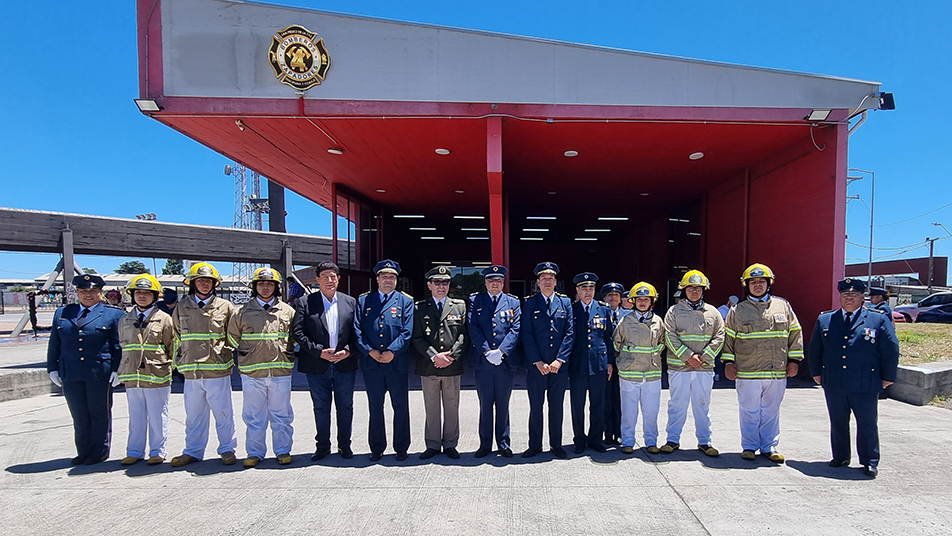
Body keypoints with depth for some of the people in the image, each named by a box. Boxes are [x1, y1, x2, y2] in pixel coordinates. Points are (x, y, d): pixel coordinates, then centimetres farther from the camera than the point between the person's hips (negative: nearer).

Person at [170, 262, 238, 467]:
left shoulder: (225, 307, 2)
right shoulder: (181, 308, 10)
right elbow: (177, 338, 22)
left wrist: (226, 353, 6)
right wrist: (180, 360, 17)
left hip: (218, 370, -2)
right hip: (191, 372, 2)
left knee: (223, 413, 4)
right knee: (194, 415, 12)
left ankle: (227, 450, 17)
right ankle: (193, 451, 25)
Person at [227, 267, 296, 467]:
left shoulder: (287, 311, 6)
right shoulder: (242, 312, 4)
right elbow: (232, 337, 17)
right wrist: (246, 355, 13)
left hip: (281, 372, 0)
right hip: (251, 374, 0)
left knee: (281, 416, 8)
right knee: (253, 417, 8)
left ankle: (283, 451, 19)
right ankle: (255, 452, 21)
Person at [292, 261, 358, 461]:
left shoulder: (350, 302, 7)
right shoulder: (305, 302, 1)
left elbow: (357, 332, 5)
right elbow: (298, 332, -5)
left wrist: (348, 351, -11)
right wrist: (319, 352, -13)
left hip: (345, 364, 1)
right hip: (317, 366, -1)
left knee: (345, 407, 10)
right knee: (321, 408, 10)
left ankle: (344, 445, 25)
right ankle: (322, 446, 25)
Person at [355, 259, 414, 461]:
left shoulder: (406, 301, 6)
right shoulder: (363, 301, 11)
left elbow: (407, 331, -3)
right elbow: (357, 330, 3)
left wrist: (392, 351, -14)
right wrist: (369, 350, -10)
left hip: (397, 363, -1)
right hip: (371, 363, 2)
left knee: (401, 407, 5)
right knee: (375, 407, 11)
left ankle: (401, 448, 19)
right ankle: (376, 448, 24)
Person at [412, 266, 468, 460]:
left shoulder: (460, 306, 8)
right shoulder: (419, 308, 5)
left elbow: (464, 335, 2)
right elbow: (417, 338, -1)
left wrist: (452, 356, -11)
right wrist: (434, 356, -14)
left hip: (453, 367, 0)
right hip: (428, 366, 0)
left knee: (452, 408, 8)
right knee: (431, 409, 9)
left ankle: (450, 445, 21)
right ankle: (432, 445, 21)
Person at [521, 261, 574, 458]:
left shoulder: (565, 302, 7)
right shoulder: (530, 303, 3)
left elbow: (570, 333, 2)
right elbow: (527, 334, -2)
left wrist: (559, 360, -8)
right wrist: (538, 362, -10)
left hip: (559, 365, 1)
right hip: (536, 365, -1)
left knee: (556, 406, 10)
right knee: (535, 406, 6)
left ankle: (556, 445, 22)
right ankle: (535, 445, 19)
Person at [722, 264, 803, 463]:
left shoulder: (783, 306, 8)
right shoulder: (737, 311, 3)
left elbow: (795, 333, 11)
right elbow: (728, 337, 6)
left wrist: (794, 360, 6)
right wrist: (728, 362, 1)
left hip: (778, 373, 2)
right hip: (747, 372, -1)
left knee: (771, 411, 11)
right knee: (749, 412, 6)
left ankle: (769, 447, 24)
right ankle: (749, 447, 19)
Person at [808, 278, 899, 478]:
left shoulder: (879, 320, 1)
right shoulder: (825, 320, 8)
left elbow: (891, 350, 3)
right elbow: (815, 349, 14)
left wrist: (887, 378, 2)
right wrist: (817, 373, 12)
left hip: (866, 386, -2)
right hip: (834, 385, 3)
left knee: (867, 424, 6)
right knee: (838, 423, 12)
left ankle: (870, 461, 20)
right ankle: (840, 457, 26)